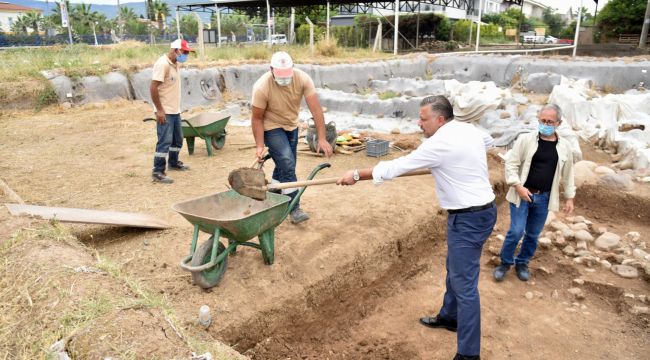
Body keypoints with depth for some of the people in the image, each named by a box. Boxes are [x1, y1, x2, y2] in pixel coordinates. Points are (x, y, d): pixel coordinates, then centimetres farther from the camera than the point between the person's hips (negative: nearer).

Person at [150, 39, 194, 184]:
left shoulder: (176, 64, 10)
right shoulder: (162, 64, -17)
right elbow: (153, 88, -20)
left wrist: (176, 107, 16)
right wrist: (159, 110, -21)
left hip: (175, 110, 9)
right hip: (165, 112, -9)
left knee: (178, 139, 19)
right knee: (165, 141, -7)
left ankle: (173, 163, 38)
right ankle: (157, 173, -1)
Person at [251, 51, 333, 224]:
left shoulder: (302, 78, -24)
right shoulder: (262, 87, -30)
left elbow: (316, 109, -26)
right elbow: (257, 118, -19)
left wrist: (322, 138, -31)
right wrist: (260, 146, -21)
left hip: (291, 126, 5)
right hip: (271, 128, -4)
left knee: (284, 165, 13)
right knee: (287, 164, -17)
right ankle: (294, 209, -7)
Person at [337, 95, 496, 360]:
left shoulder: (439, 143, -22)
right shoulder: (469, 130, 5)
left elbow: (394, 167, -17)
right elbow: (488, 141, 30)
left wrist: (356, 175, -8)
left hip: (469, 219, -10)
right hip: (479, 210, 10)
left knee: (464, 284, -4)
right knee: (455, 269, 25)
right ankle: (449, 316, 45)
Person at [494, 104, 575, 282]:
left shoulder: (565, 146, 2)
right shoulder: (525, 139, -8)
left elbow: (568, 173, 11)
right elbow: (511, 164, -8)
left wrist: (570, 197, 11)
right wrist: (518, 186, -17)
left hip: (544, 198, 3)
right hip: (522, 194, -3)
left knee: (533, 234, 12)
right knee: (516, 231, -5)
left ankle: (522, 263, 31)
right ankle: (505, 262, 17)